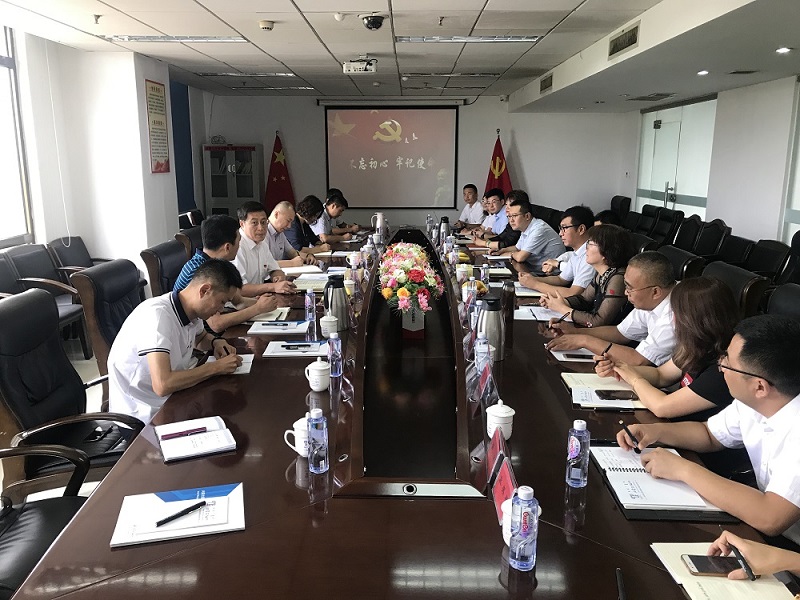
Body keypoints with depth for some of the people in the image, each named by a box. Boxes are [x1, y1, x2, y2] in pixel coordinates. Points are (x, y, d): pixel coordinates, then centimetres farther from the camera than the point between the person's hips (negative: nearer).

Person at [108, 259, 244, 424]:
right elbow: (163, 385, -34)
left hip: (169, 401, 8)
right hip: (140, 416, -7)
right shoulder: (157, 315, -25)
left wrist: (216, 342, -1)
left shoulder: (190, 311, -2)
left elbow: (201, 337, 22)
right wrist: (216, 367, -23)